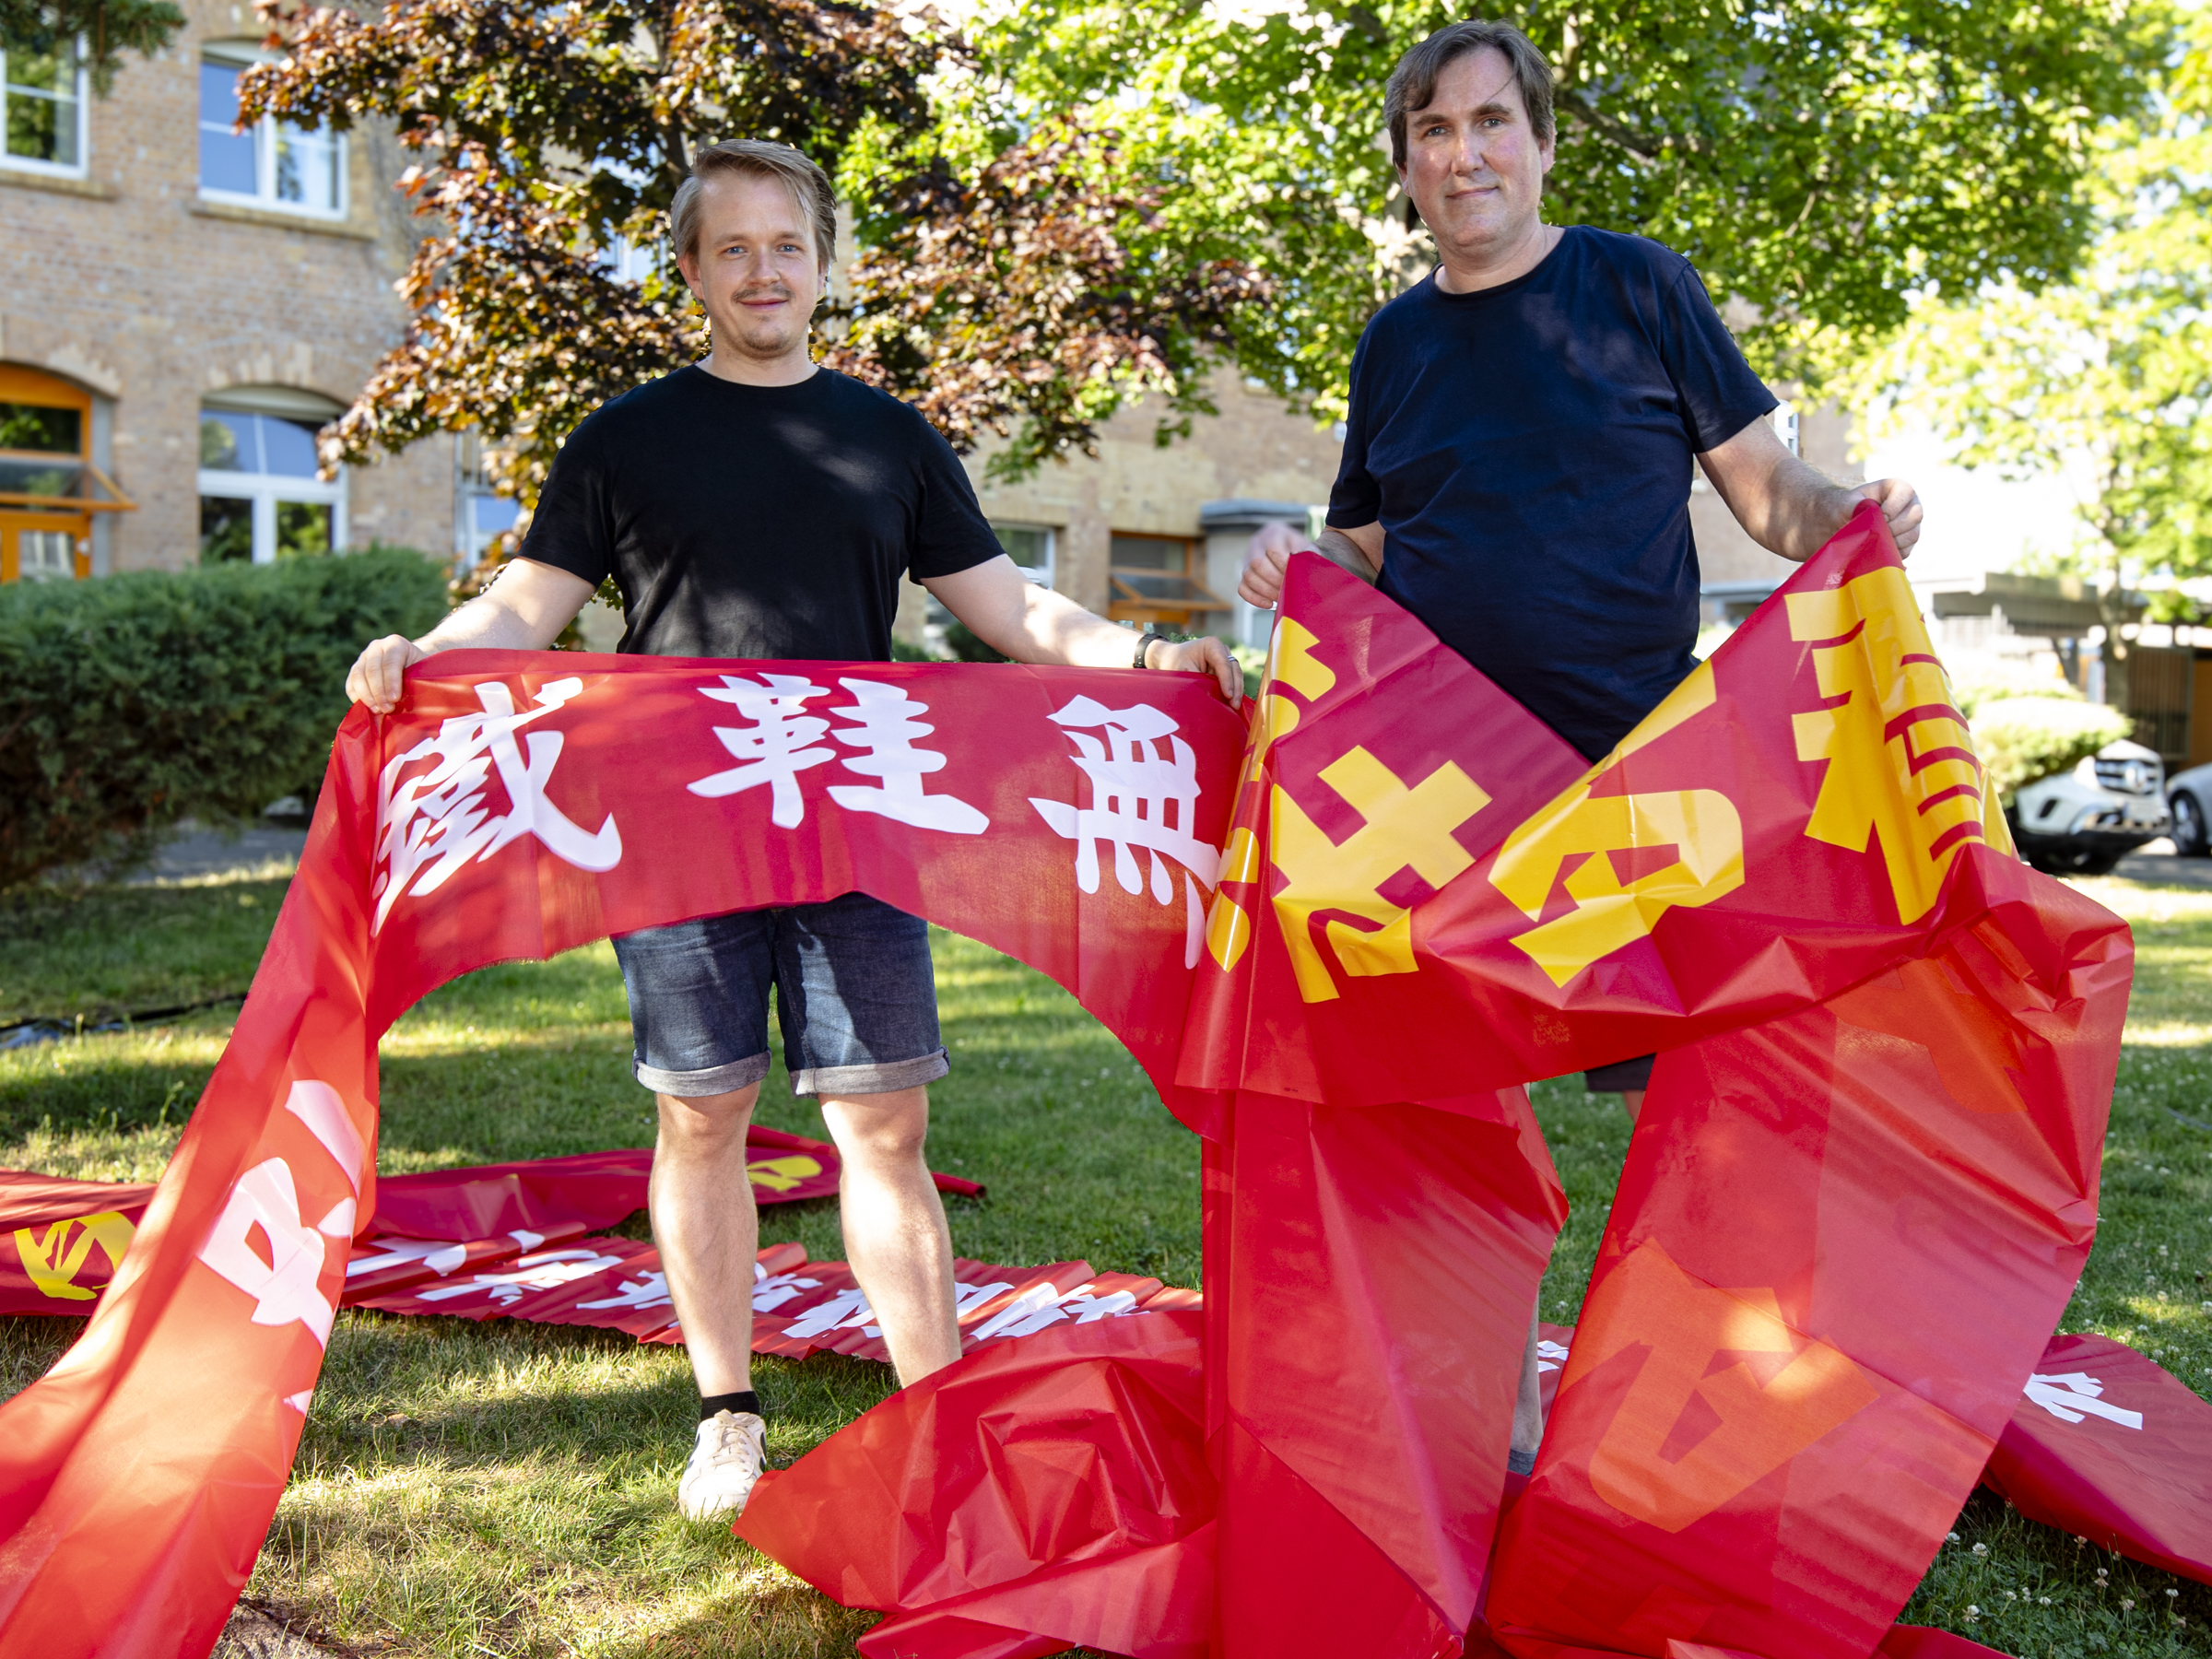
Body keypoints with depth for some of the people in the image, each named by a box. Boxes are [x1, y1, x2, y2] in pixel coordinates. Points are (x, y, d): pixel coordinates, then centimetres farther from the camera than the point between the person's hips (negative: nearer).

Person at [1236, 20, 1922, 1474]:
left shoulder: (1639, 287, 2)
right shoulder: (1395, 341, 12)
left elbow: (1764, 487, 2)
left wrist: (1849, 514, -19)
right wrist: (1300, 565, -3)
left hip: (1637, 768, -3)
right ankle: (1497, 1408, 24)